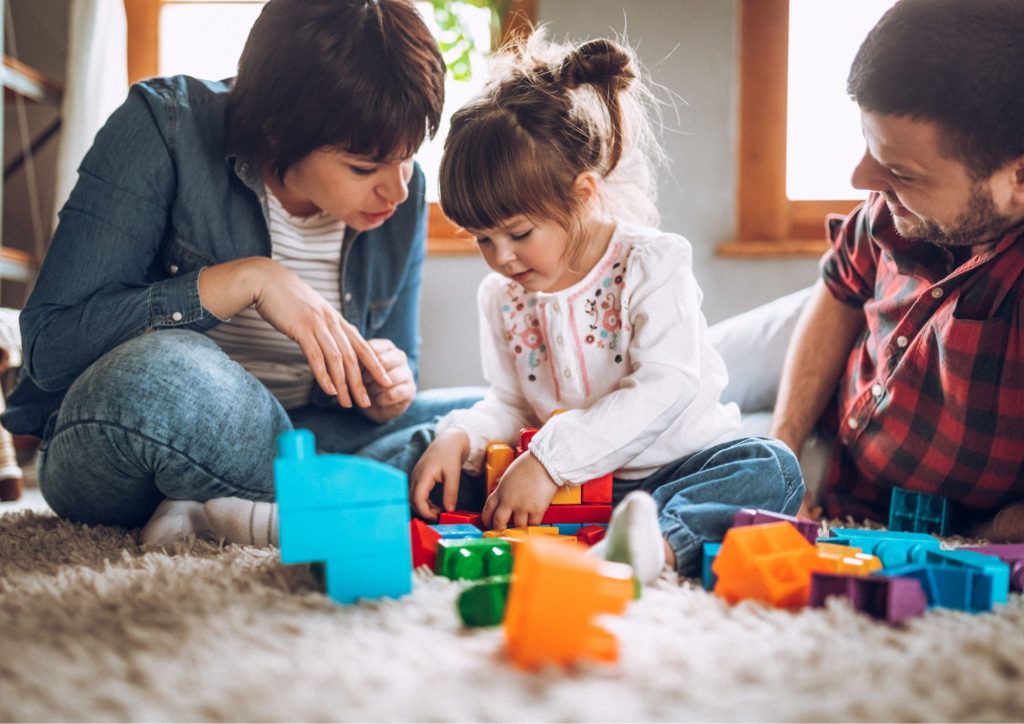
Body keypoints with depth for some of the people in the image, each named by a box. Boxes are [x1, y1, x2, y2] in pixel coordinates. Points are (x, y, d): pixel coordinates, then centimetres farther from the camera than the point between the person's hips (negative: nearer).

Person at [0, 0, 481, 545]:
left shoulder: (400, 192, -2)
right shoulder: (166, 128, -15)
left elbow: (396, 368, 11)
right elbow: (48, 348, -20)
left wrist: (387, 391, -15)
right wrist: (246, 280, -28)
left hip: (277, 444, 5)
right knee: (162, 375, -39)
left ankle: (220, 511, -23)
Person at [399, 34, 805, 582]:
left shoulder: (651, 264, -11)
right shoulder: (502, 297, 6)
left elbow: (665, 388, -22)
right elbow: (510, 406, 12)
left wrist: (550, 459, -30)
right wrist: (458, 437, -13)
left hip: (671, 469, -3)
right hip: (569, 489, 4)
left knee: (771, 470, -30)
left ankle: (659, 541, -57)